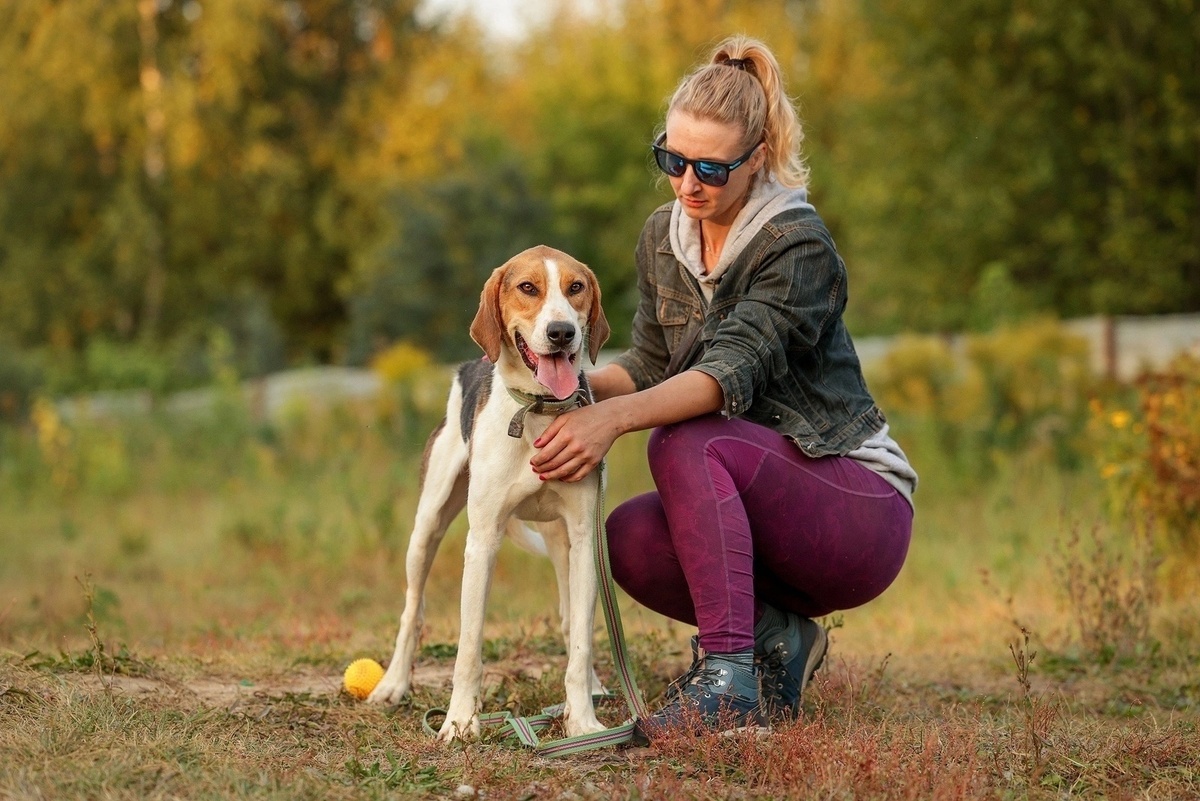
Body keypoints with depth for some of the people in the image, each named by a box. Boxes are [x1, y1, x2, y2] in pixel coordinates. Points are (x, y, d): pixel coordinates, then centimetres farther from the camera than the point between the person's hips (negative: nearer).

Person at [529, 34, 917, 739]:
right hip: (758, 504, 7)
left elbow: (734, 370, -31)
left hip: (862, 509, -6)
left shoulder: (799, 246, -18)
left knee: (685, 443, -32)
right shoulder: (665, 237, 5)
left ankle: (728, 681, -37)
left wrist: (616, 417, -46)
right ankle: (775, 636, -1)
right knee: (631, 541, -24)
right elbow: (650, 365, 5)